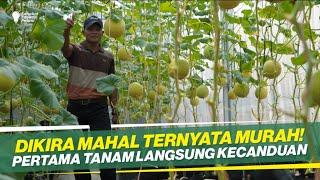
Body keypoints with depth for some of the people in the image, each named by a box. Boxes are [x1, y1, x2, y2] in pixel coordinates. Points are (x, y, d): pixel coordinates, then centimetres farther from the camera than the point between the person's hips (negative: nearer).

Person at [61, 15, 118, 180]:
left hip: (99, 107, 1)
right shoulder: (75, 50, 2)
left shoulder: (108, 57, 10)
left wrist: (114, 110, 13)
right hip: (75, 106, 0)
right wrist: (66, 32, -45)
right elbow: (64, 47, -22)